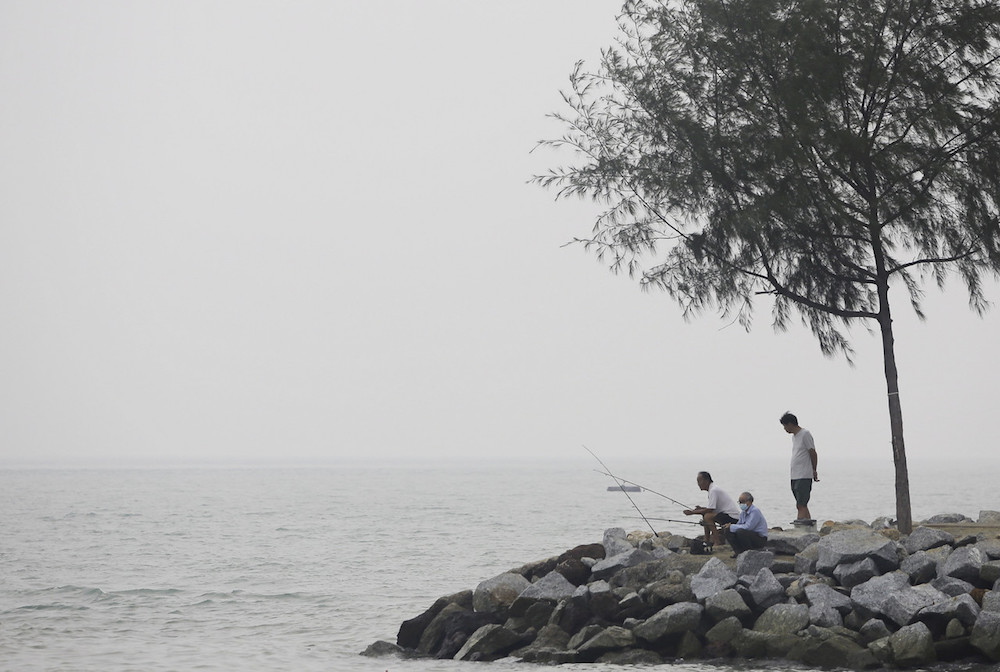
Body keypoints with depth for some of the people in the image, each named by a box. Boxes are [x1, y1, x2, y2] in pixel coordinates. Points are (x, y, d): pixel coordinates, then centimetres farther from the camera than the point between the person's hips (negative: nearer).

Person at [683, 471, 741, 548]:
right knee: (705, 514, 16)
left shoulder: (713, 490, -17)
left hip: (732, 517, -11)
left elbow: (710, 510, -22)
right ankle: (707, 541, 15)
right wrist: (701, 508, 2)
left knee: (707, 516, -25)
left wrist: (692, 512, -16)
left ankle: (717, 542, -20)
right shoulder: (713, 489, 14)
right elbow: (712, 509, 17)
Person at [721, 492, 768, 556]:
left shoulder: (755, 511, -19)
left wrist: (732, 527, -20)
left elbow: (747, 527, -28)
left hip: (760, 538, -8)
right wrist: (729, 526, -11)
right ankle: (738, 551, 0)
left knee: (740, 531, -34)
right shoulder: (743, 512, 8)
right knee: (727, 531, -4)